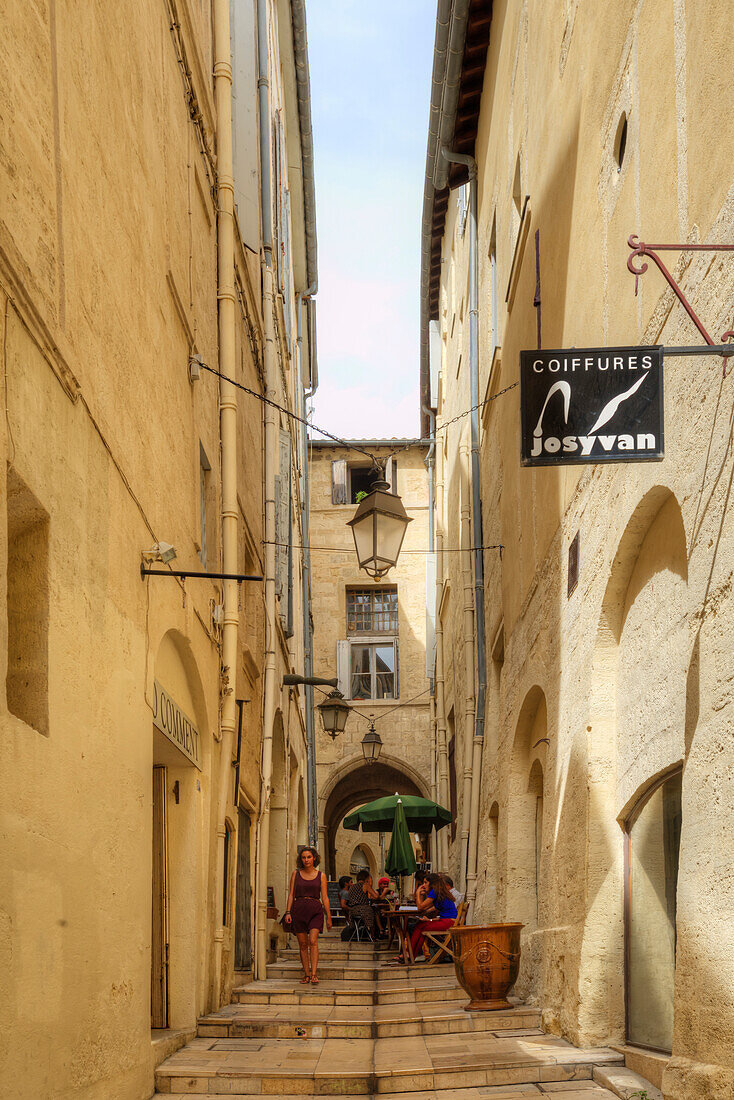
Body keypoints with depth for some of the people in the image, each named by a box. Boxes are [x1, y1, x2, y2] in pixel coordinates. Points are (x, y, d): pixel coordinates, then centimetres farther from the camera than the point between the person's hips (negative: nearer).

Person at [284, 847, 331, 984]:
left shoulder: (321, 876, 6)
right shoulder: (296, 873, 8)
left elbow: (324, 897, 6)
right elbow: (291, 894, 8)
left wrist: (329, 917, 4)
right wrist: (288, 912, -2)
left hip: (315, 910, -2)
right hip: (298, 910, 2)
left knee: (313, 941, -17)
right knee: (303, 944, 2)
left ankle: (314, 974, -21)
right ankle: (306, 974, 10)